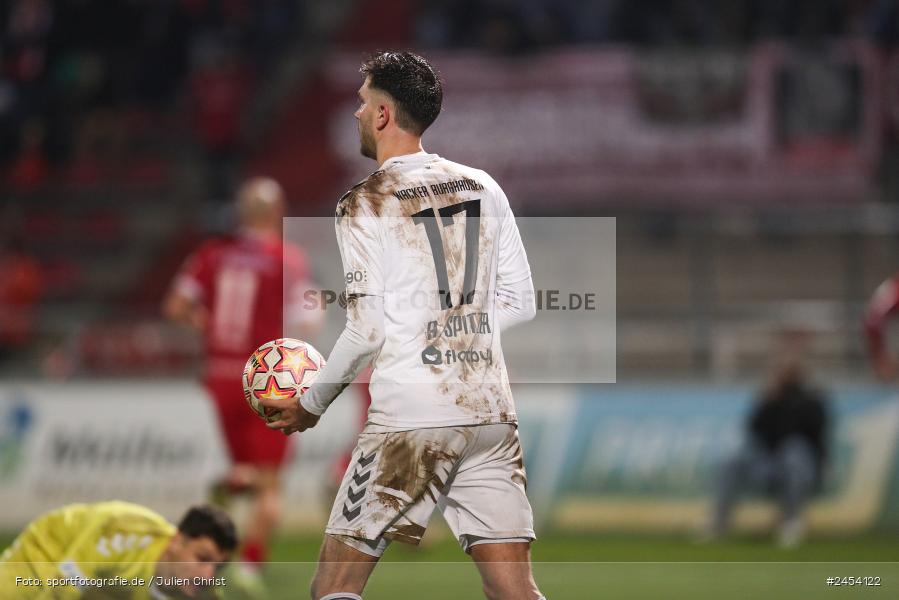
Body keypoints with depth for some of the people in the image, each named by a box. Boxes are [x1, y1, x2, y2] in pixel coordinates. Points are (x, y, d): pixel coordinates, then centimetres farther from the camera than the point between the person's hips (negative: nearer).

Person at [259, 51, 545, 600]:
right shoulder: (482, 188, 10)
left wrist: (311, 405, 6)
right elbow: (520, 303, 12)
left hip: (410, 420, -5)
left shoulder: (365, 205, -4)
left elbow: (365, 330, -8)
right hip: (492, 411, 5)